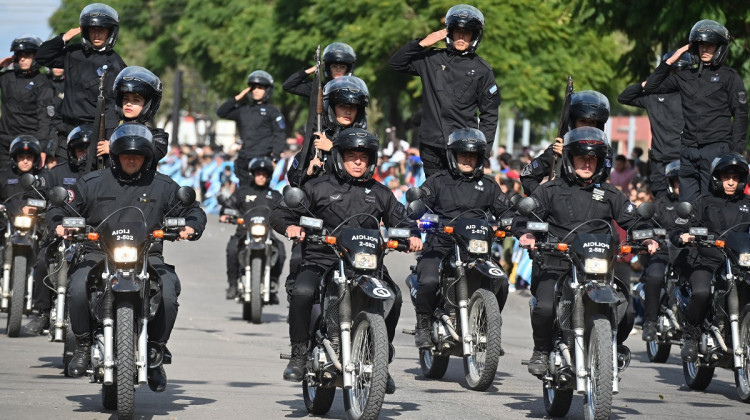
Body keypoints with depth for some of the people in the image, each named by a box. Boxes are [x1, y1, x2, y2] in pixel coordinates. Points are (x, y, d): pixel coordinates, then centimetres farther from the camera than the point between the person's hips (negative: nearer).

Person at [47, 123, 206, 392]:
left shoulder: (163, 186, 14)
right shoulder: (92, 184, 13)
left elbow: (193, 211, 19)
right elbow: (60, 207, 16)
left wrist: (191, 226, -4)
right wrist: (59, 224, -7)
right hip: (99, 255, 0)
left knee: (168, 295, -28)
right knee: (78, 289, -30)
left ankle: (155, 352, -7)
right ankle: (84, 345, -7)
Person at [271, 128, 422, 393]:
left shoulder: (380, 194, 19)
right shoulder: (318, 187, 9)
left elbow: (400, 220, 21)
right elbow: (281, 212, 7)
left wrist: (412, 236, -2)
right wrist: (289, 226, -16)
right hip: (321, 260, -2)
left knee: (393, 296, -23)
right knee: (302, 292, -33)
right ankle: (299, 355, -14)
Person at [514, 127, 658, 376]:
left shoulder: (610, 195, 19)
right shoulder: (551, 191, 13)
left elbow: (632, 221, 14)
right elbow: (524, 214, 6)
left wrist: (646, 238, -8)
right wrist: (524, 234, -17)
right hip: (556, 267, -2)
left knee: (626, 313, -18)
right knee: (545, 308, -30)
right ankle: (542, 350, 0)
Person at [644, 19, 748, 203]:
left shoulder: (729, 77, 5)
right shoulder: (685, 77, 18)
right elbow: (650, 87, 20)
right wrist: (670, 61, 13)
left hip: (716, 148, -5)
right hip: (688, 151, 5)